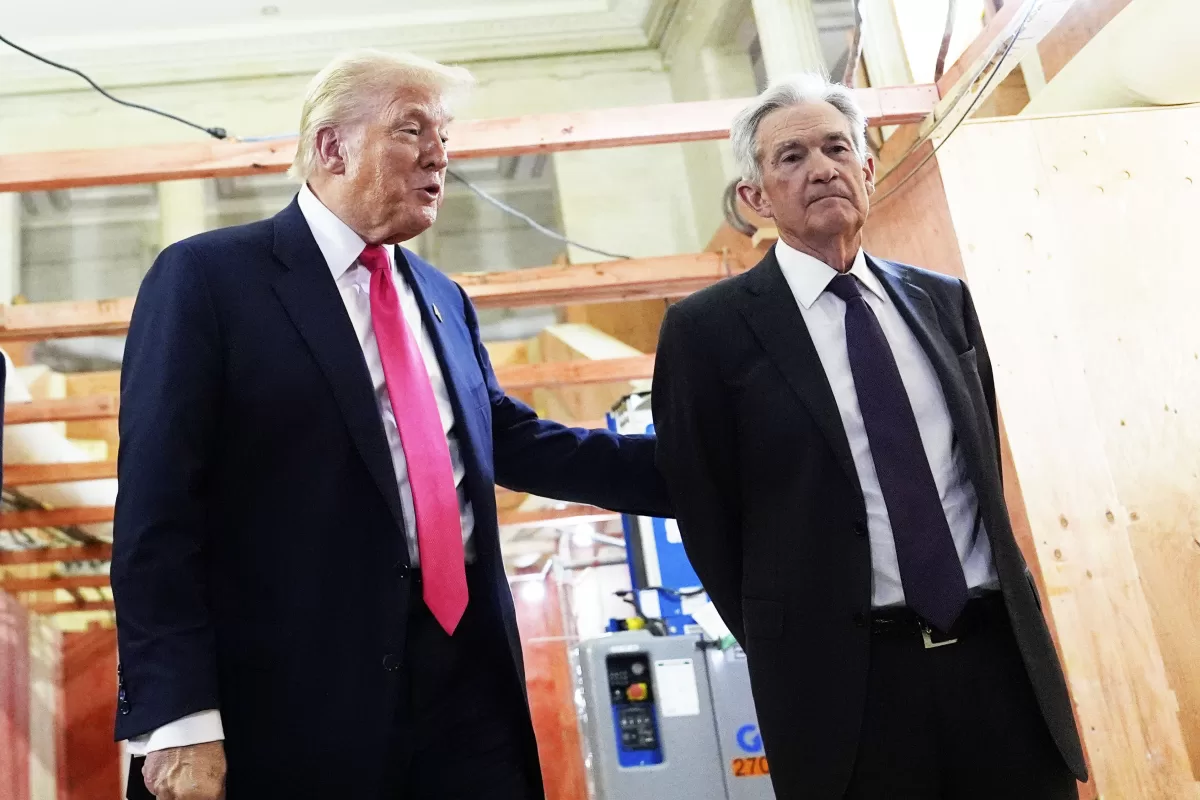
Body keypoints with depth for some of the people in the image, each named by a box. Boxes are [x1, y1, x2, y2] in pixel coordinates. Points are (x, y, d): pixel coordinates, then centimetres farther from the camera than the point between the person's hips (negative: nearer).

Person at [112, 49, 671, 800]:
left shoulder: (443, 298, 17)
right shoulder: (208, 276, -2)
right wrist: (178, 718, -15)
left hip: (465, 678, 6)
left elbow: (509, 441, 20)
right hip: (297, 701, -5)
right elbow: (158, 510, -8)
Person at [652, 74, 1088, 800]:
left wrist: (1007, 606, 12)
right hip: (843, 680, -4)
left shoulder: (945, 302, 10)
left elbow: (985, 462, 17)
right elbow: (704, 510, -1)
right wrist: (788, 650, 3)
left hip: (1001, 651, 4)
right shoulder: (709, 329, -4)